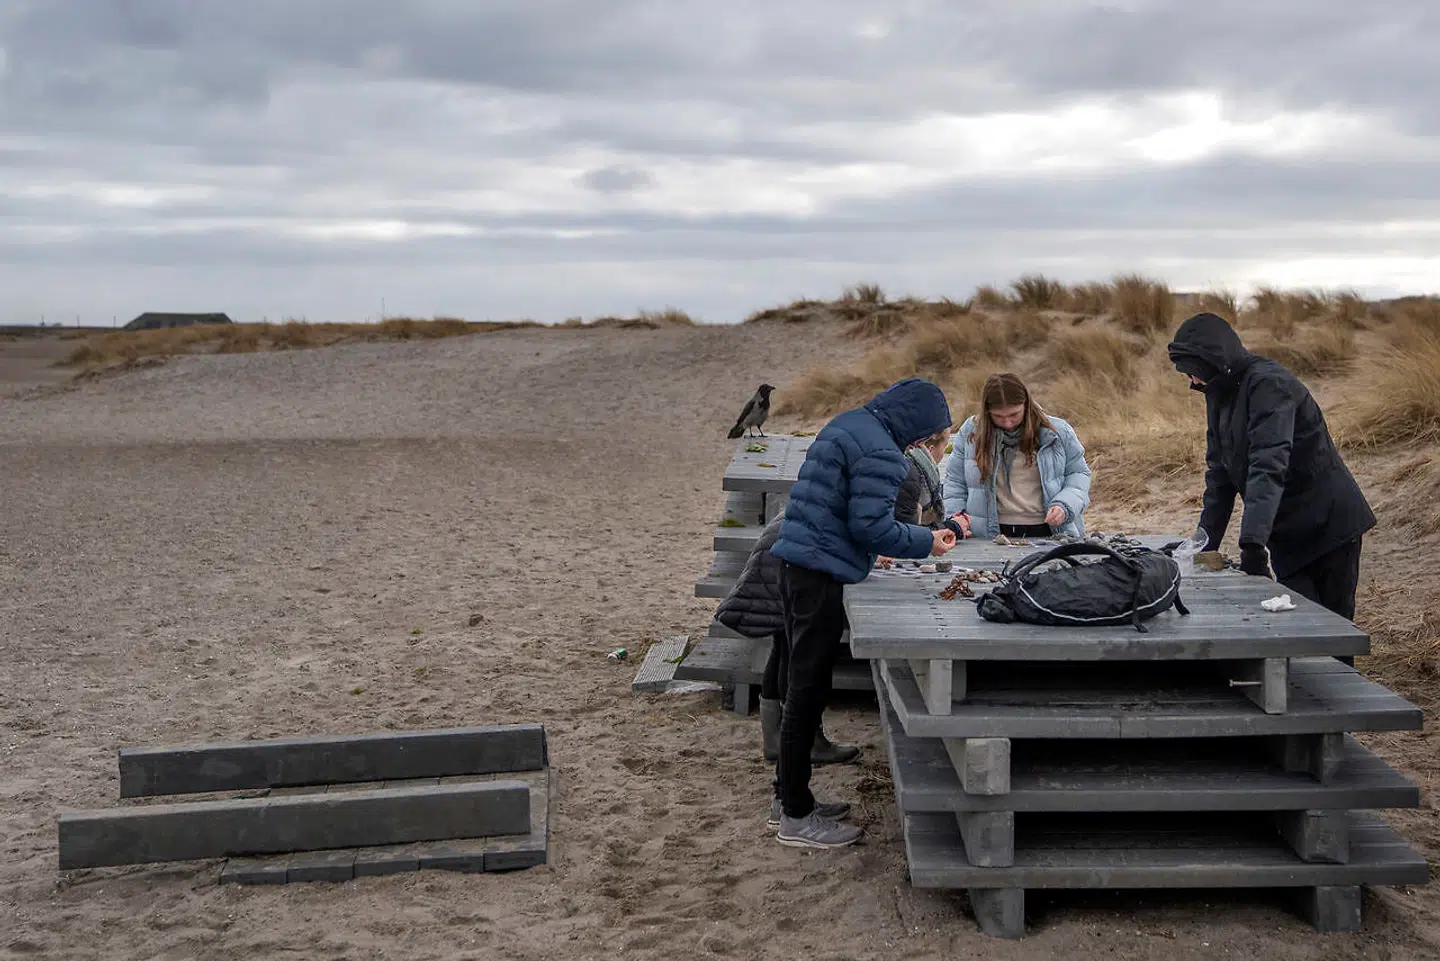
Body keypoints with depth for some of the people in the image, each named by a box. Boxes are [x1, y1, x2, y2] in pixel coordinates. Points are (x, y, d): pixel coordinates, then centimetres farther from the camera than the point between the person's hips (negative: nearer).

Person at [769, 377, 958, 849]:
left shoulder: (844, 425, 16)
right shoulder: (879, 452, -15)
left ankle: (790, 795, 28)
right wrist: (925, 542, -5)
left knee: (803, 684, 17)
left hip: (794, 563, 10)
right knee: (808, 690, -4)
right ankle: (796, 818, 4)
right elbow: (870, 526, -18)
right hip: (821, 574, -10)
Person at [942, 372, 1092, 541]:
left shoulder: (1058, 431, 5)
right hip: (990, 537, 0)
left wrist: (1064, 506, -6)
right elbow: (955, 481, 14)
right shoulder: (970, 432, 8)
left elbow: (1078, 473, 12)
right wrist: (956, 515, -3)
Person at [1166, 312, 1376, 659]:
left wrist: (1253, 541, -40)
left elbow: (1268, 466, -31)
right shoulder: (1218, 396, 10)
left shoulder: (1269, 384, -19)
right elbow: (1219, 474, 12)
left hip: (1328, 524, -8)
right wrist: (1205, 544, 4)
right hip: (1288, 536, 8)